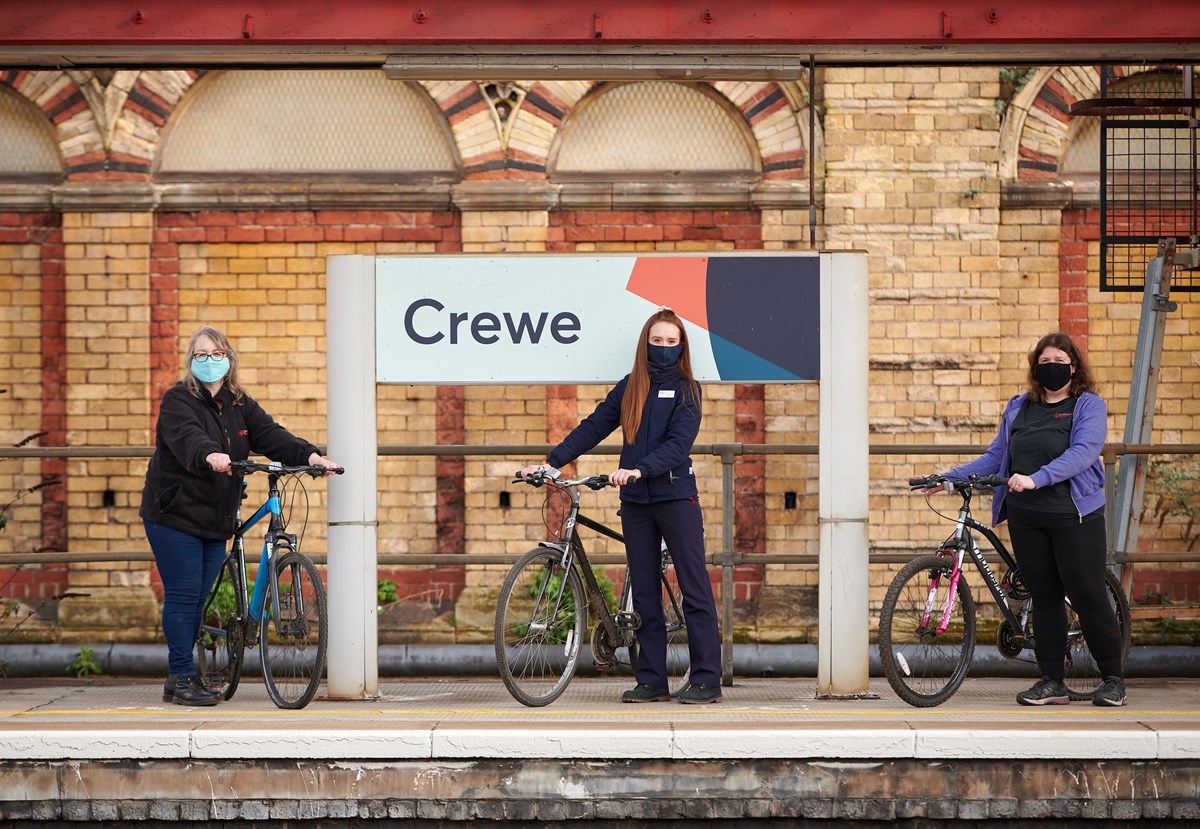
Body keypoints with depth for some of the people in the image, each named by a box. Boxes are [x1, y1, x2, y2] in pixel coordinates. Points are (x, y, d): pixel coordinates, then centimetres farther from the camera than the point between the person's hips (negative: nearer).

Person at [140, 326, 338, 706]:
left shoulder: (240, 406, 12)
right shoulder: (178, 400, -8)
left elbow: (269, 434, -2)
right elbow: (187, 435, -28)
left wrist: (310, 455, -20)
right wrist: (210, 455, -50)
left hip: (216, 518, 6)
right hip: (175, 514, -6)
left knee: (199, 599, 9)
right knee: (182, 596, -7)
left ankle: (182, 677, 17)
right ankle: (181, 678, -2)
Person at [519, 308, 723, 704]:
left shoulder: (686, 389, -1)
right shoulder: (630, 388, 11)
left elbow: (678, 444, -13)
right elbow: (593, 427, 10)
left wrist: (639, 470, -27)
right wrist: (550, 462, 1)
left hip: (676, 496, -4)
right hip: (635, 501, 5)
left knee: (694, 589, -4)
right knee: (644, 593, 6)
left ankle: (707, 680, -3)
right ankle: (652, 680, 11)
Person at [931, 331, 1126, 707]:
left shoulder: (1089, 405, -1)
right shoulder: (1019, 407, 15)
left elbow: (1083, 452, -16)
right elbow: (996, 456, 17)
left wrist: (1037, 479, -30)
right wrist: (949, 477, 5)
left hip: (1074, 516, -5)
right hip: (1026, 518, 5)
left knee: (1087, 596, -3)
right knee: (1044, 598, 7)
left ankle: (1114, 679, 8)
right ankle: (1052, 682, 11)